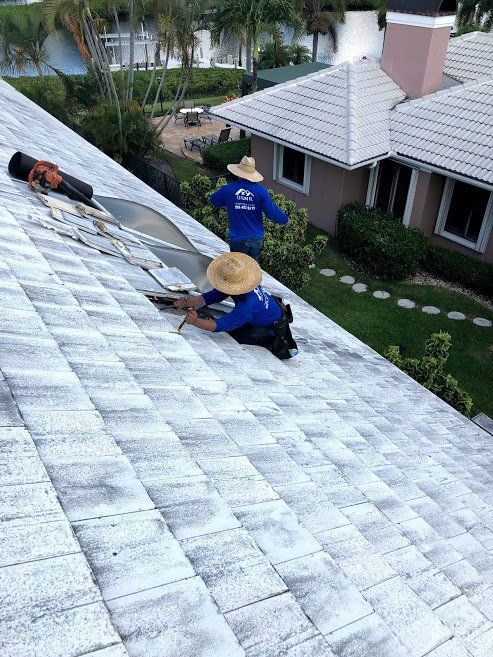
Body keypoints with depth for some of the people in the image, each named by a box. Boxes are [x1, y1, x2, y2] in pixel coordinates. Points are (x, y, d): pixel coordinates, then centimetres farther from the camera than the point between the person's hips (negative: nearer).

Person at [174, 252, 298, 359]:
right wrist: (187, 302, -29)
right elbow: (211, 296, -16)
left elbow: (220, 325, -43)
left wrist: (195, 321, -56)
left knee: (237, 335, -19)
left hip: (276, 328, -8)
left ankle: (278, 346, -2)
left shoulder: (247, 306, -41)